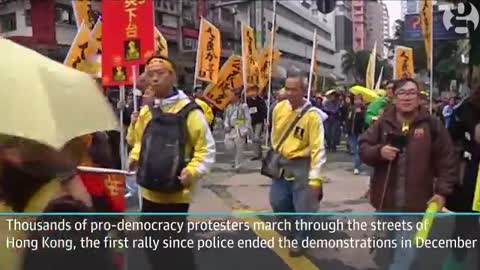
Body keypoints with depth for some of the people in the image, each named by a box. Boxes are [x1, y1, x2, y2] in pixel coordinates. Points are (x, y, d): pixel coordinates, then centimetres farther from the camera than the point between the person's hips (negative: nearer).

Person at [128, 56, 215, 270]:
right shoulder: (146, 111, 7)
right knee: (153, 245, 18)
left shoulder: (189, 111, -12)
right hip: (150, 192, 6)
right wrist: (135, 158, 1)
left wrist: (192, 171, -24)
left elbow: (206, 149, -10)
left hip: (175, 193, -6)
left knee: (176, 247, 1)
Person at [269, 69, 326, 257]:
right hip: (281, 162, 5)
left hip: (302, 165, -5)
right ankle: (293, 229, 41)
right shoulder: (279, 108, -3)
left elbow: (318, 148, -20)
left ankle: (299, 240, 29)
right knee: (278, 202, 13)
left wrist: (315, 178, -23)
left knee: (302, 206, 4)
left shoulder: (312, 115, -19)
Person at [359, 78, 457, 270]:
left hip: (415, 201, -2)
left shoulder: (432, 125, -4)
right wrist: (379, 151, -17)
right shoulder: (383, 123, 1)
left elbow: (447, 161, -1)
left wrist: (442, 191, -6)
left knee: (406, 250, -5)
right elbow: (363, 148, 4)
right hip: (385, 199, 3)